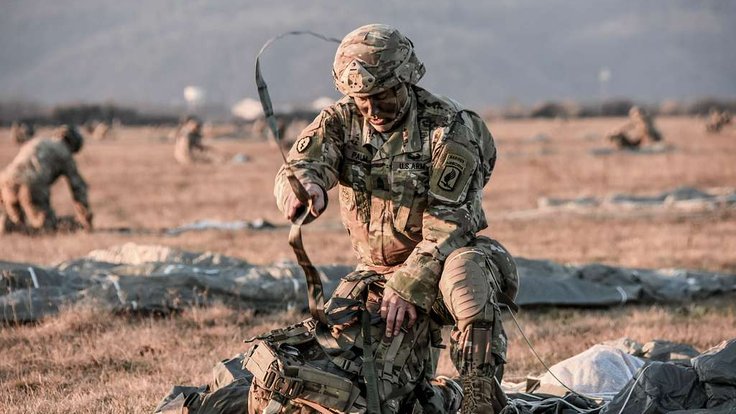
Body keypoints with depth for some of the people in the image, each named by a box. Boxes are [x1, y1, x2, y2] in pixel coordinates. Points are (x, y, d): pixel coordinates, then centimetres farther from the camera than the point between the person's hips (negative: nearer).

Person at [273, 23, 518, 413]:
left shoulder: (450, 128, -17)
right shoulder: (341, 120, -4)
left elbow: (448, 223, -22)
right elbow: (299, 165, -23)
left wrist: (409, 285, -31)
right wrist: (302, 184, -49)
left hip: (443, 260, -5)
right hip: (375, 272, 5)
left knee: (465, 273, -38)